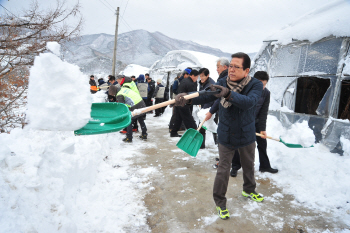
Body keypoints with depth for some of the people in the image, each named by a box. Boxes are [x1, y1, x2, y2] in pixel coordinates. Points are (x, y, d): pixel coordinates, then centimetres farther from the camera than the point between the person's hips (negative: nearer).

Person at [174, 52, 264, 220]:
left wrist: (228, 94, -54)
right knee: (223, 170, 4)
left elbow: (249, 102, -37)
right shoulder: (222, 83, -11)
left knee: (248, 166, 22)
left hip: (246, 136, 1)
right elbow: (206, 96, -25)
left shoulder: (256, 85, -17)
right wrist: (187, 98, -44)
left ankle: (249, 190, 51)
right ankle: (220, 202, 24)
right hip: (225, 136, 0)